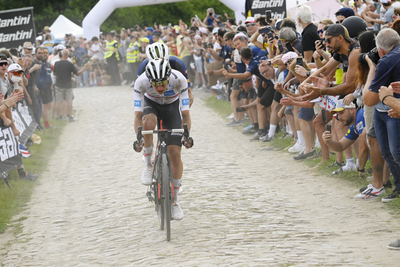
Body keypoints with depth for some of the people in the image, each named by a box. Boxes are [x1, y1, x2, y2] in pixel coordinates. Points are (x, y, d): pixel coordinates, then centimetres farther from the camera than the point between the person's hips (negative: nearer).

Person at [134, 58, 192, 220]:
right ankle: (148, 165, -15)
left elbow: (185, 113, -28)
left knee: (175, 153, -10)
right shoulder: (141, 82, -33)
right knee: (149, 122, -38)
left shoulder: (179, 79, -34)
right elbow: (138, 114, -28)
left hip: (172, 106, 0)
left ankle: (175, 200, 4)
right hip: (151, 104, 0)